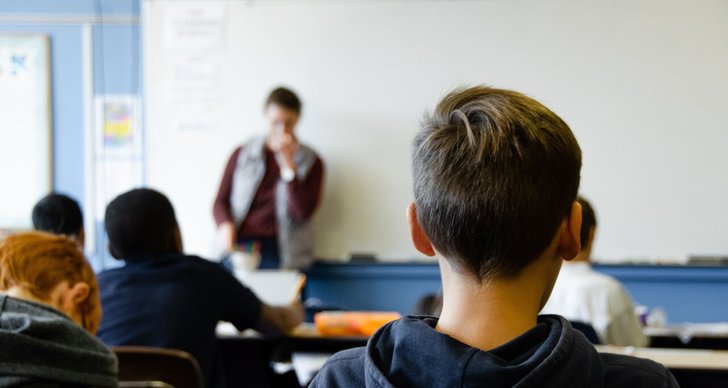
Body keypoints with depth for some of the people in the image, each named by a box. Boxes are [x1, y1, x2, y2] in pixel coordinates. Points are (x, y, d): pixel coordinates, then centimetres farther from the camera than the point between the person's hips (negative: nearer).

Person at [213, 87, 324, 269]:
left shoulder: (311, 162, 9)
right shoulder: (242, 155, 14)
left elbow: (303, 212, -3)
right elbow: (221, 201, 13)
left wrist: (288, 164, -7)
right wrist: (226, 225, -8)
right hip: (239, 246, 1)